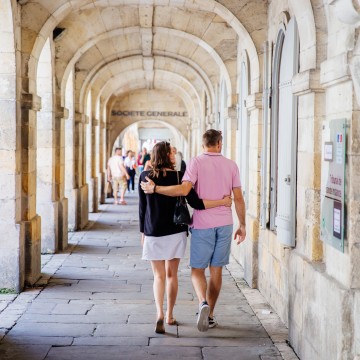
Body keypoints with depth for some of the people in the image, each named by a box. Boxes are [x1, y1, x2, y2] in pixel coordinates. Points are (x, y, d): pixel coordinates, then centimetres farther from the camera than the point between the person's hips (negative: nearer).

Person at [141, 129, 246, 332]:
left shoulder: (197, 163, -7)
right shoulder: (231, 165, 4)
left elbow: (184, 190, -21)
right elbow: (238, 198, 4)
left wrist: (154, 188, -13)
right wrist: (242, 225, 12)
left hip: (202, 225, -3)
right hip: (224, 224, 3)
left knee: (197, 269, 6)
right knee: (216, 271, 11)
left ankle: (203, 303, -19)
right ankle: (210, 315, 16)